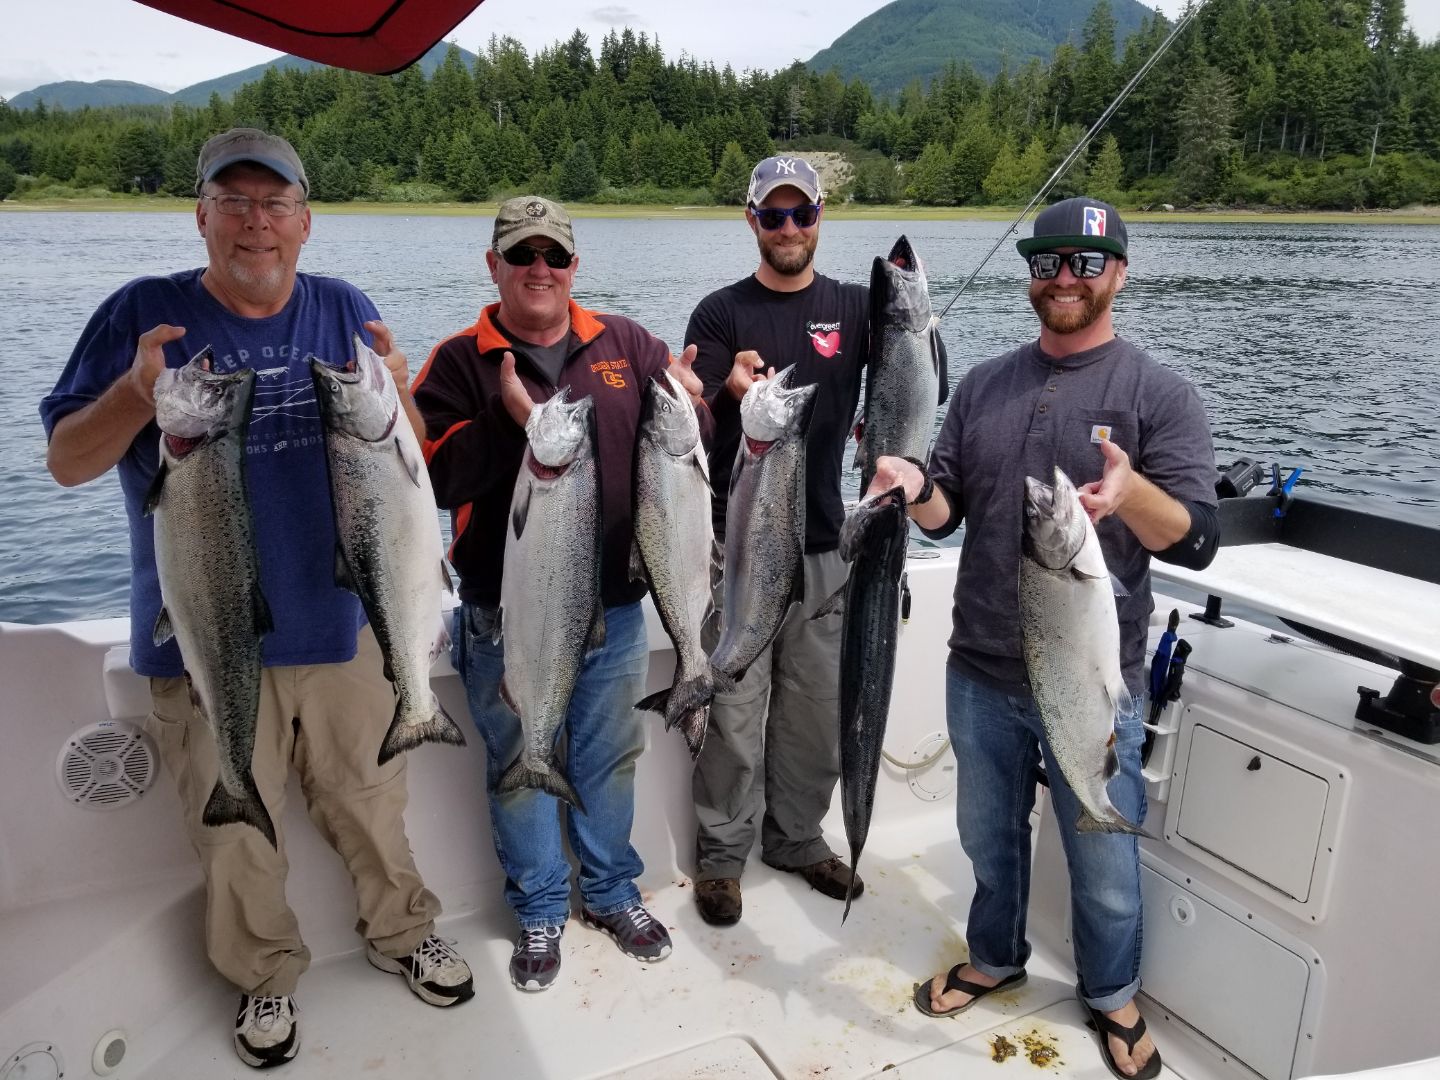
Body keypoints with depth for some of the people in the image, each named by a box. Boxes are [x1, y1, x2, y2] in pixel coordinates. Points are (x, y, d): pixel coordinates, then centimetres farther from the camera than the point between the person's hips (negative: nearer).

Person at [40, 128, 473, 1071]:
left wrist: (394, 397, -19)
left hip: (343, 624, 2)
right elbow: (66, 463, -4)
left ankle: (401, 931, 40)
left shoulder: (346, 311, 2)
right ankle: (267, 978, 37)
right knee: (236, 833, 13)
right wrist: (136, 393, -25)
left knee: (372, 800, 16)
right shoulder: (143, 315, -5)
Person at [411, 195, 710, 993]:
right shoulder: (460, 363, -3)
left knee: (610, 760, 18)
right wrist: (508, 421, -27)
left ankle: (613, 892, 39)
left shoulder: (625, 344, 4)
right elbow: (435, 477, -13)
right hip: (509, 619, -2)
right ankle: (538, 913, 34)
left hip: (616, 608, 2)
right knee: (521, 769, 13)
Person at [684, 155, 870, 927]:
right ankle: (722, 854, 20)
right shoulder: (721, 313, 1)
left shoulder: (853, 308, 8)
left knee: (818, 708, 12)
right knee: (735, 711, 2)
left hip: (822, 542, 3)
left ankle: (797, 838, 32)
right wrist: (729, 389, -28)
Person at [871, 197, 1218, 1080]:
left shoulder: (1159, 395, -7)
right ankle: (996, 959, 46)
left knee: (1103, 859, 14)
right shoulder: (985, 386, 5)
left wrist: (1131, 491, -36)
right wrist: (916, 487, -17)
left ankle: (1114, 996, 40)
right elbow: (945, 516, 6)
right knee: (990, 835, 21)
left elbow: (1197, 543, -15)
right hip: (981, 673, 4)